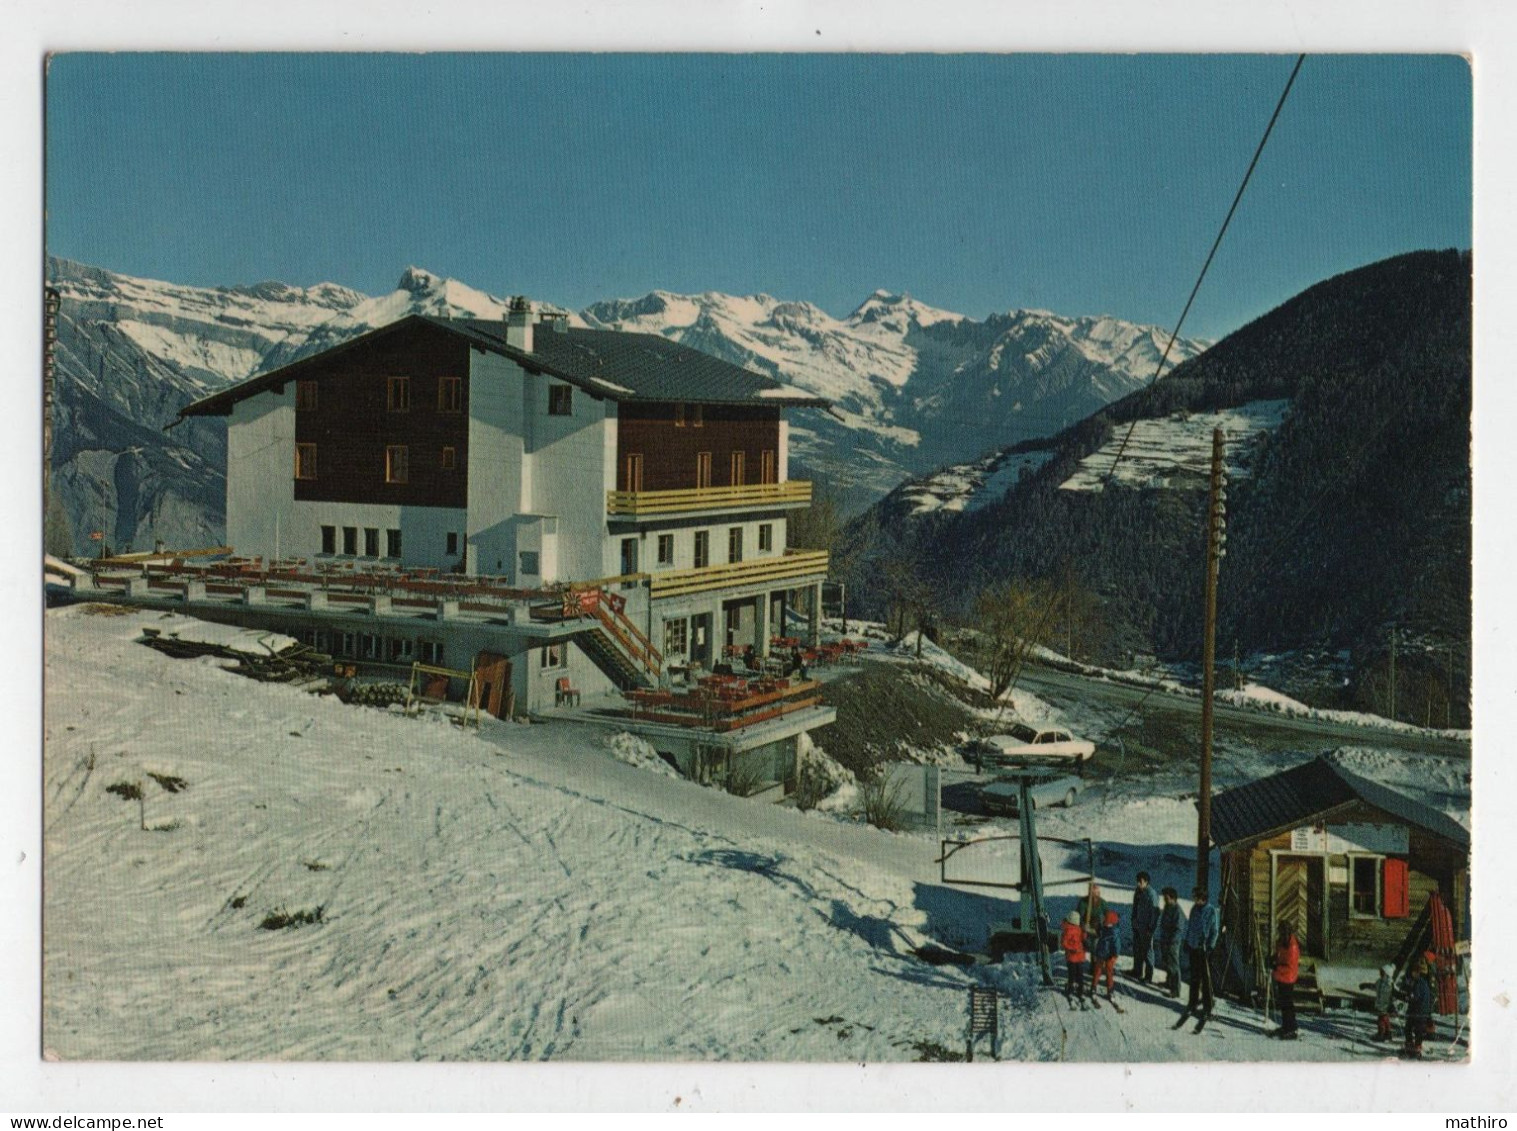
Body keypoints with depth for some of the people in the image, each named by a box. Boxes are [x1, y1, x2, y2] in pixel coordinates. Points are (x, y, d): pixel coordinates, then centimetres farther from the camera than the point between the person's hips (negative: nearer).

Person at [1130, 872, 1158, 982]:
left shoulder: (1151, 893, -18)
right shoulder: (1137, 891, 5)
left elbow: (1154, 912, -18)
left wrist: (1151, 927, -18)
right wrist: (1133, 920, 16)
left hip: (1146, 927, -8)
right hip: (1137, 926, 8)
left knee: (1147, 952, 1)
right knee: (1136, 949, 18)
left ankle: (1148, 976, 8)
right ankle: (1137, 972, 31)